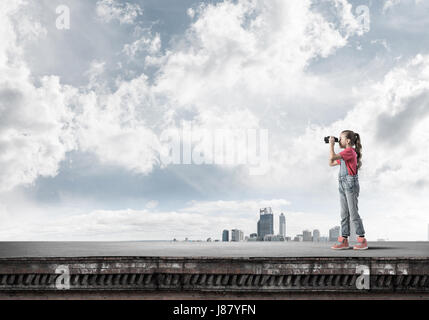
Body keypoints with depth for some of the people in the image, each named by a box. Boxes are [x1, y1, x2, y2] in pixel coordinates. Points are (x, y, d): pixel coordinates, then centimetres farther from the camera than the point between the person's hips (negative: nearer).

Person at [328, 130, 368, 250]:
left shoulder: (350, 151, -9)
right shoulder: (344, 154, 20)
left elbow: (332, 157, -19)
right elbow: (331, 163, 22)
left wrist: (331, 144, -6)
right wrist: (331, 145, 18)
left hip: (351, 183, -9)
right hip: (342, 185, 9)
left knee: (353, 213, -7)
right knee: (344, 214, 6)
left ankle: (362, 240, -2)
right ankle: (344, 240, 7)